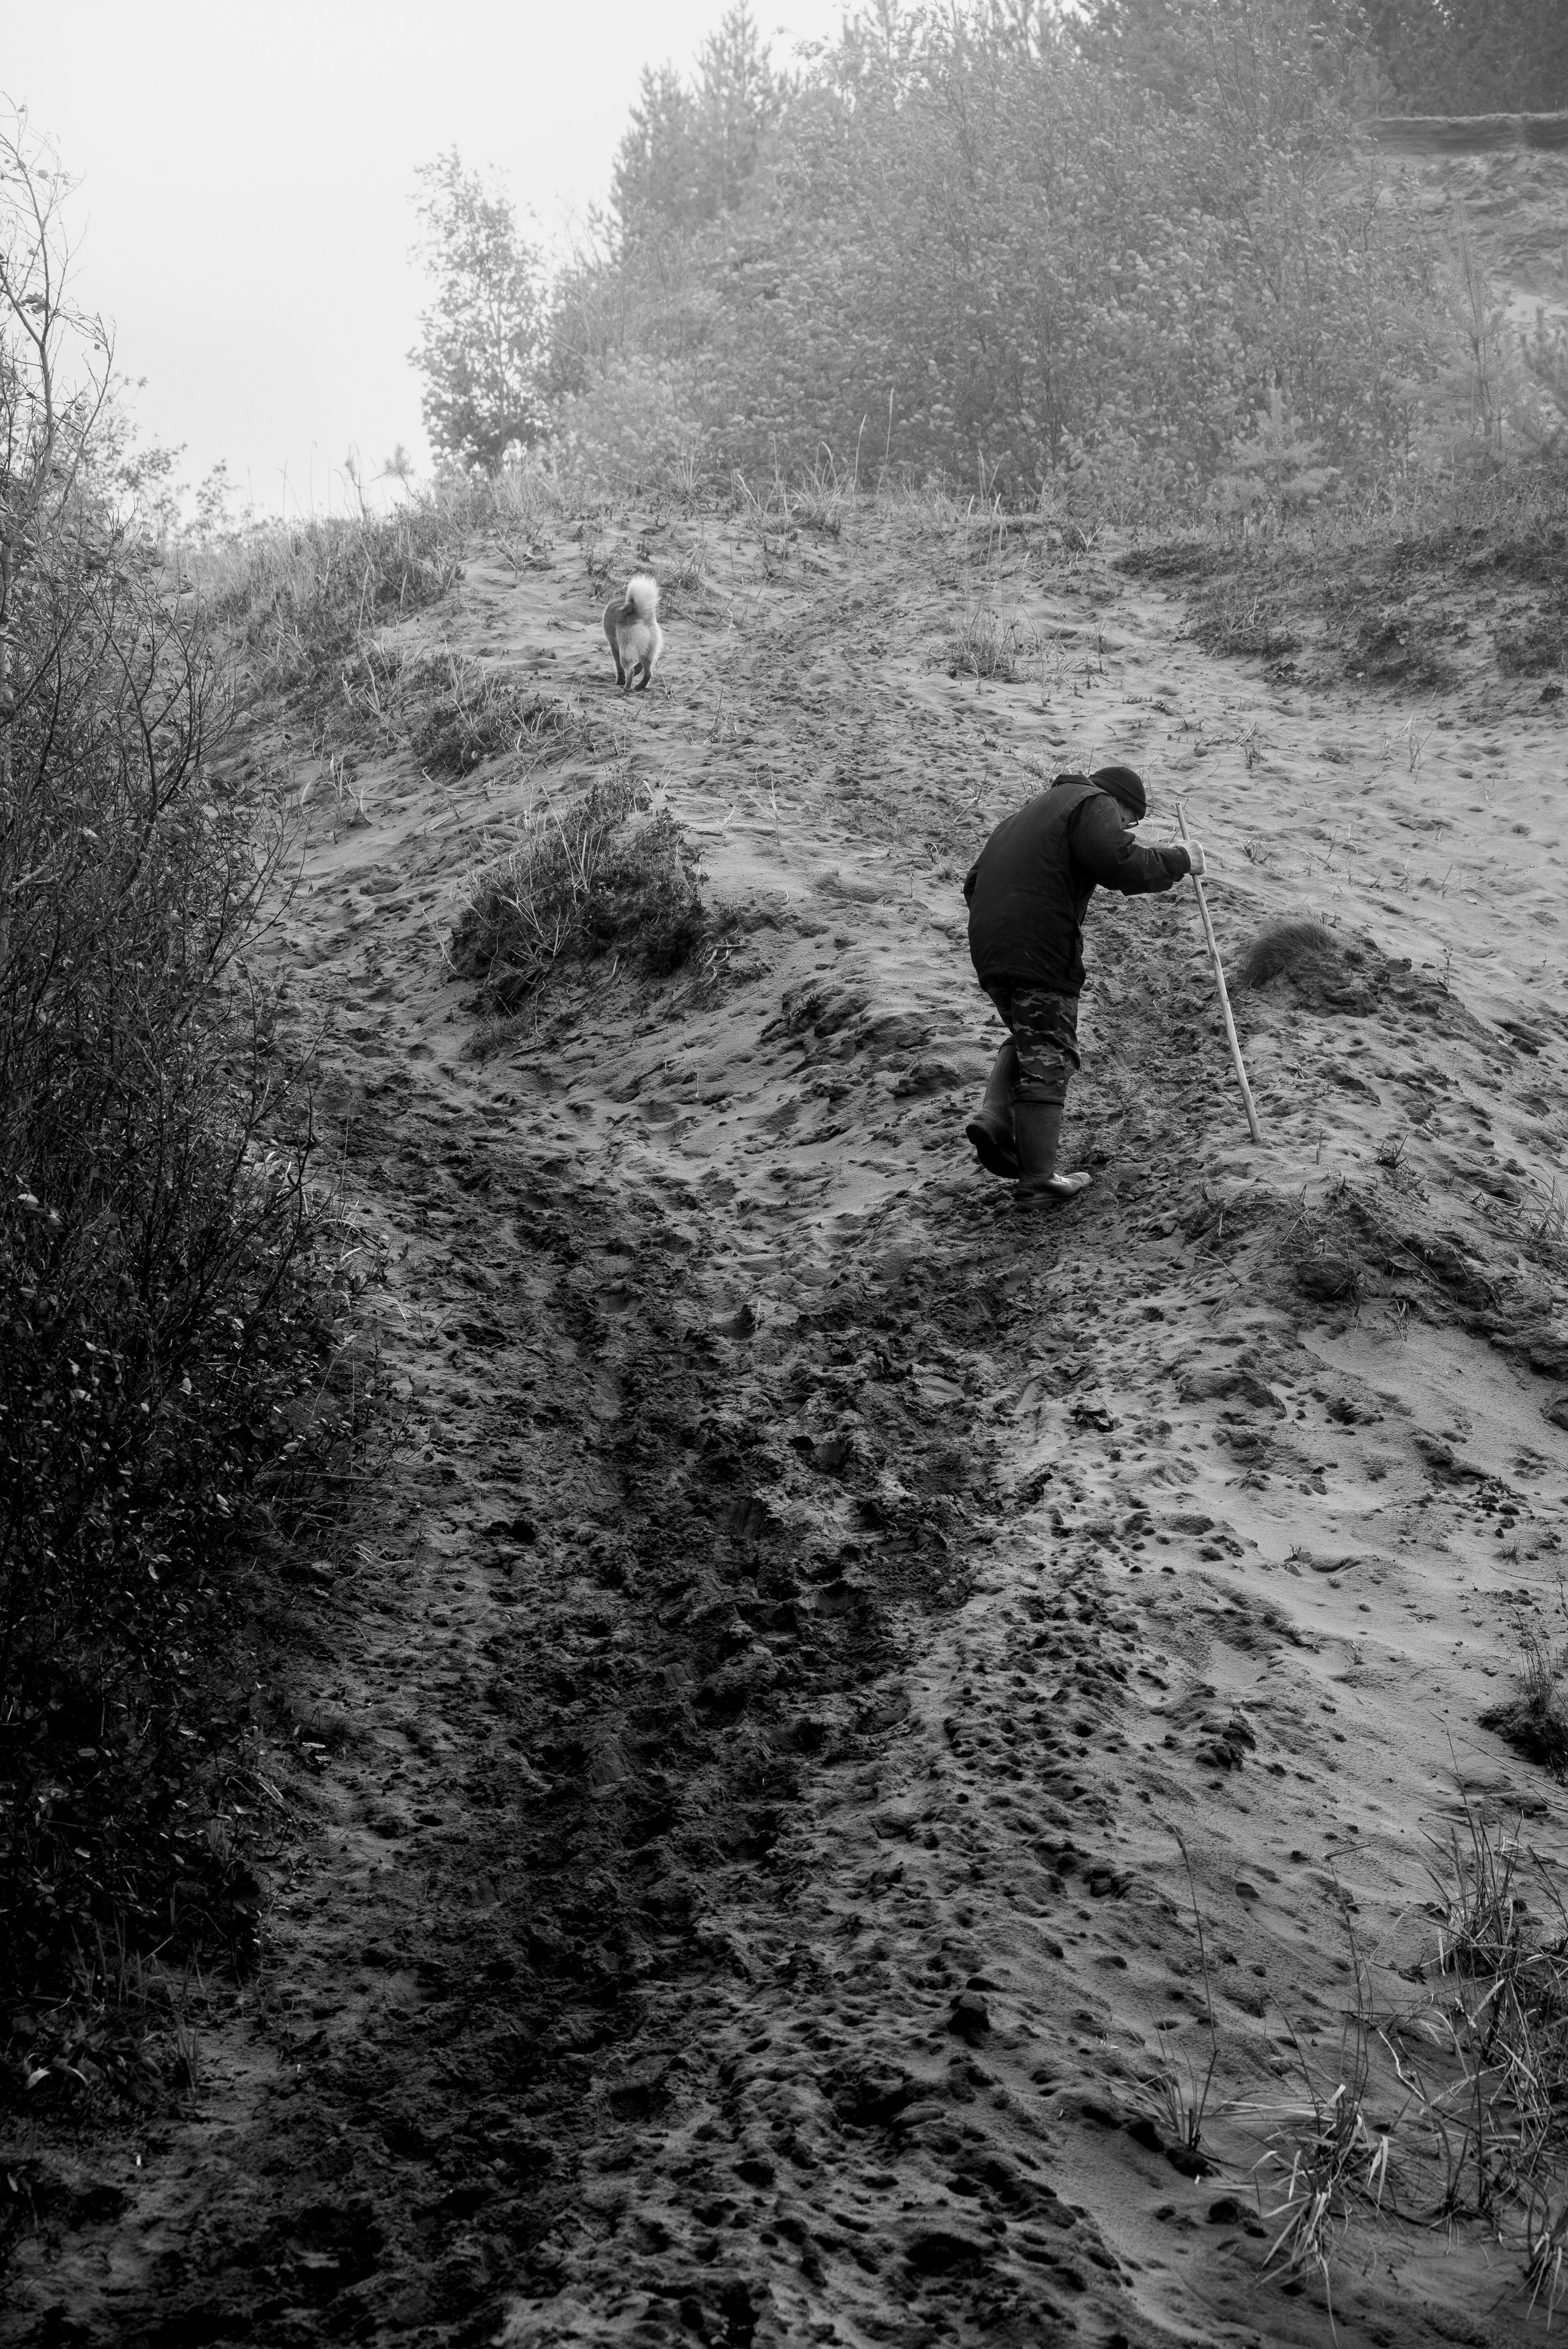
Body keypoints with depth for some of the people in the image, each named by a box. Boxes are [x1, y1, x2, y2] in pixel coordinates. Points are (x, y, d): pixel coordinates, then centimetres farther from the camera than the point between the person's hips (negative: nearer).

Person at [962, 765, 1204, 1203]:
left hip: (989, 949, 8)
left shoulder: (1030, 811, 30)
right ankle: (1037, 1178, 0)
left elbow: (974, 882, 28)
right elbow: (1120, 865, -16)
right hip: (1041, 953, -8)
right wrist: (1180, 861, -3)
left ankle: (995, 1121, 1)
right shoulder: (1094, 805, 2)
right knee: (1047, 1060, -1)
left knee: (1027, 1041, 24)